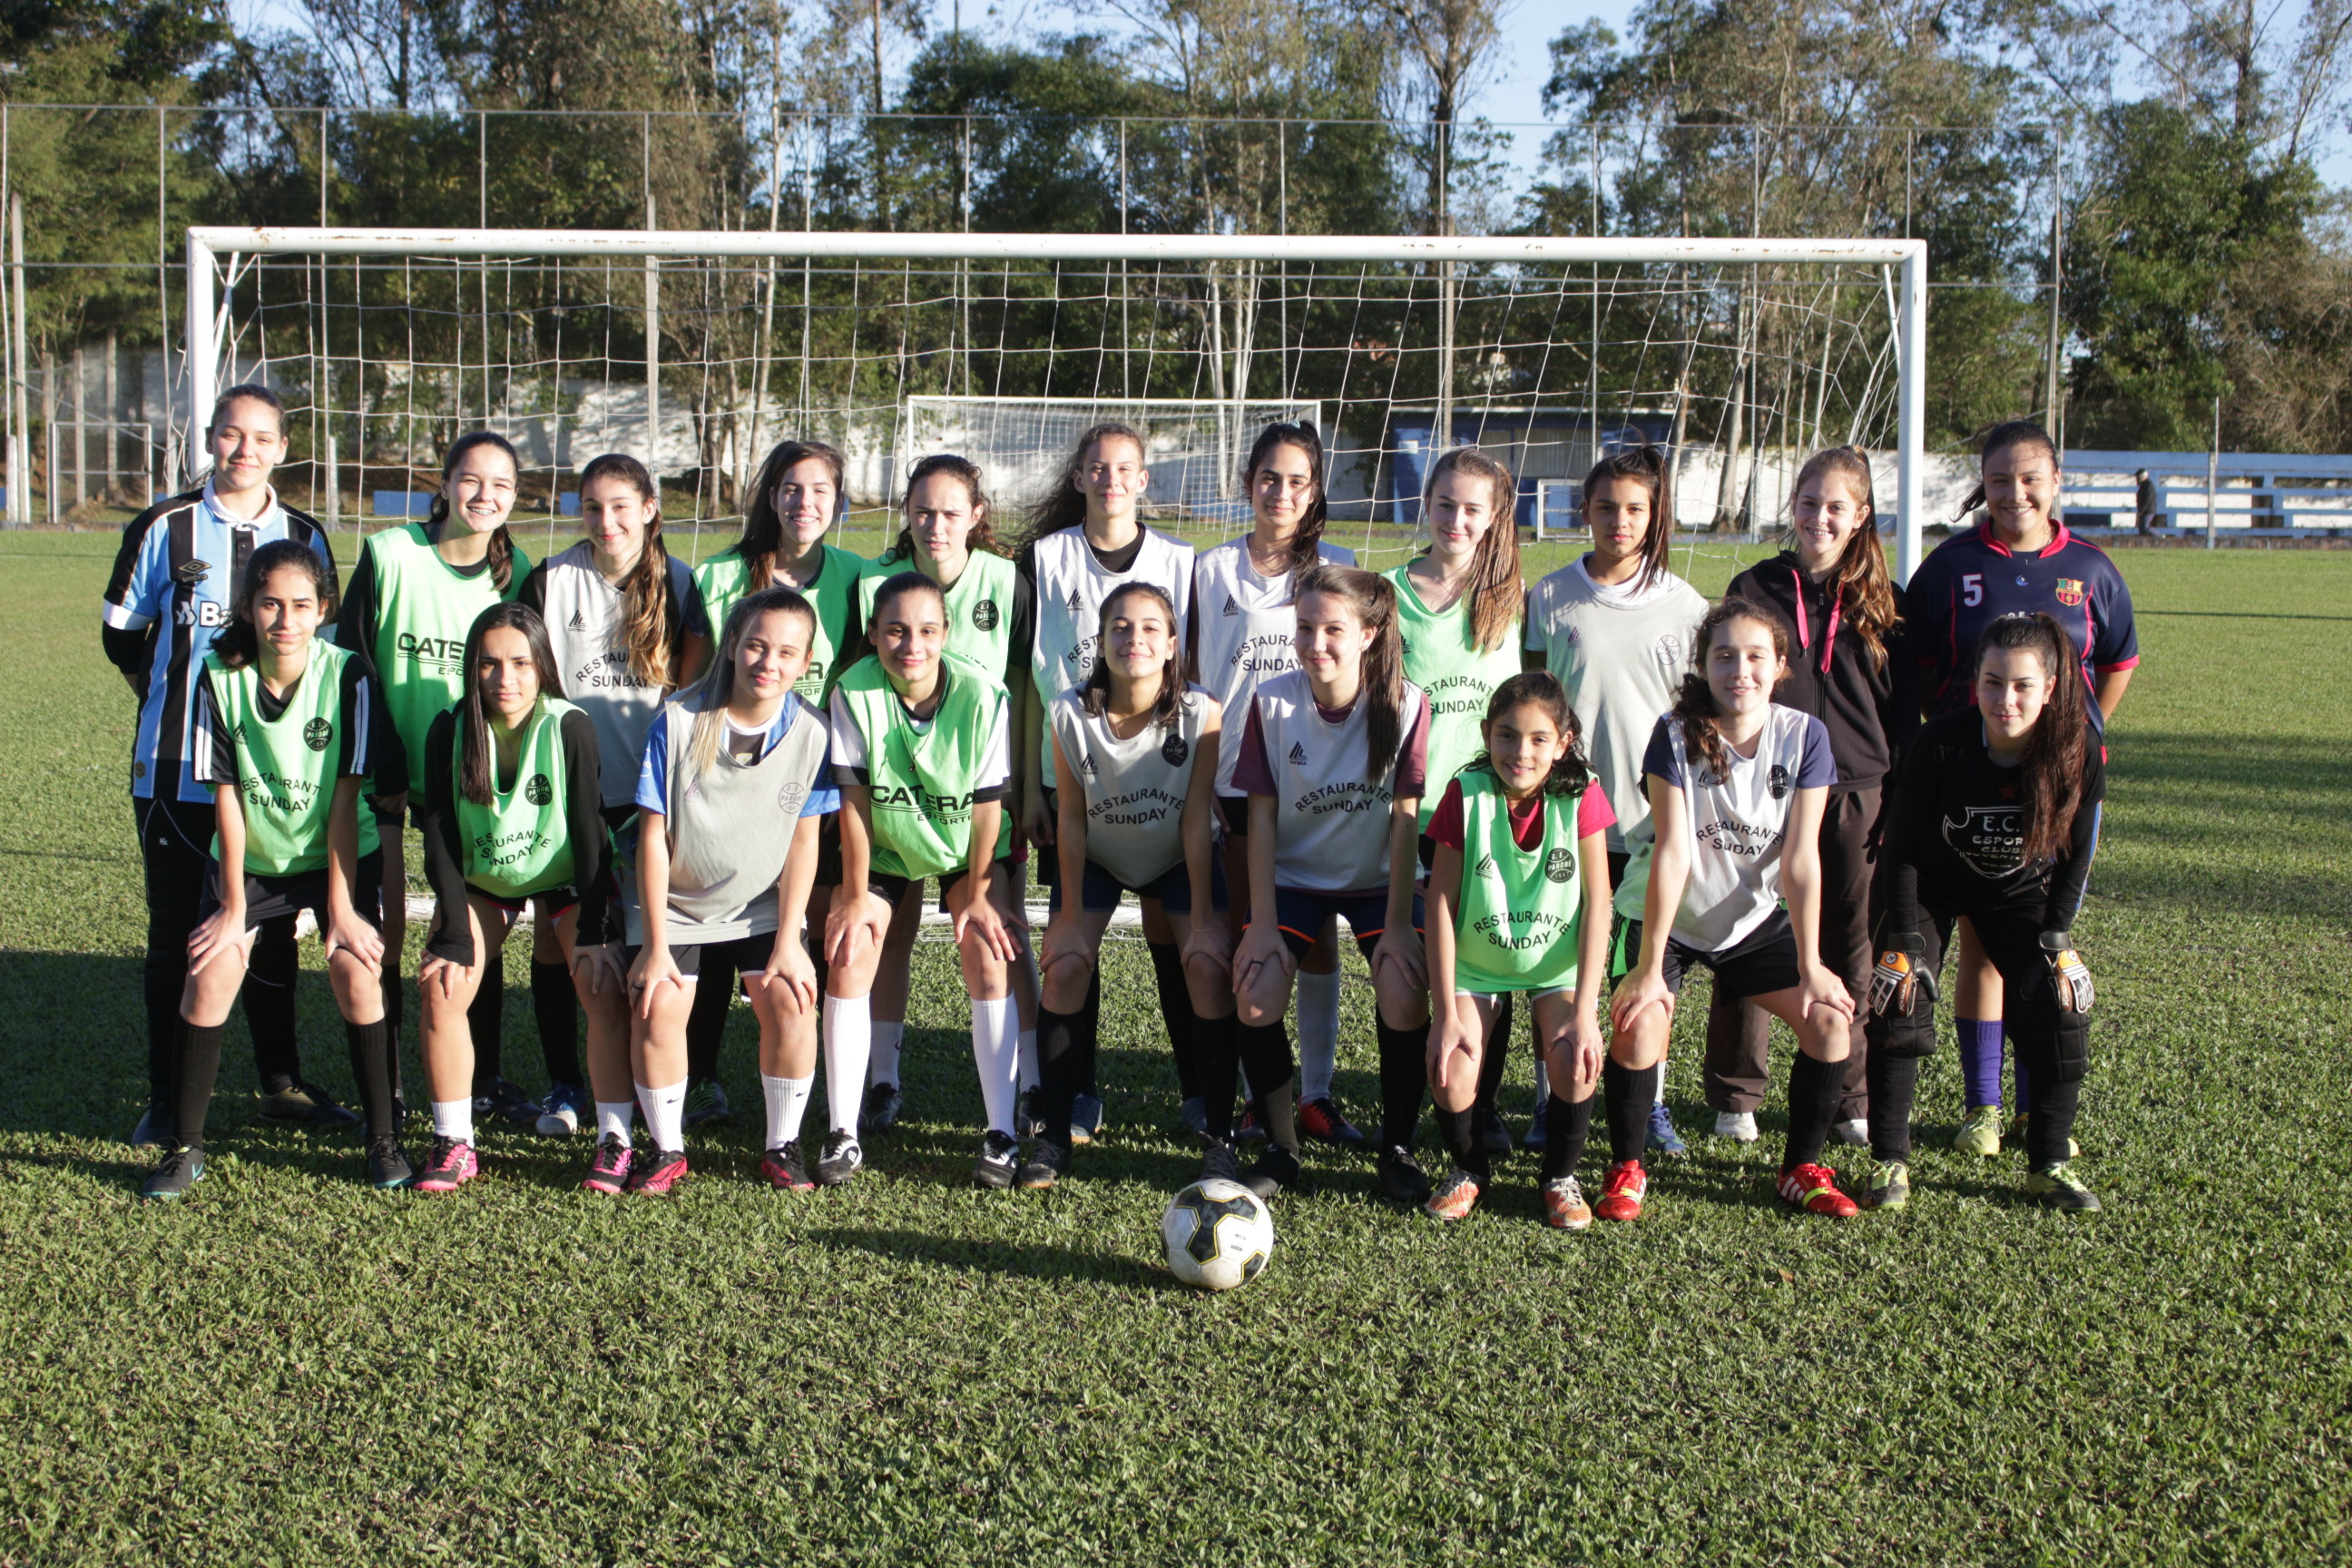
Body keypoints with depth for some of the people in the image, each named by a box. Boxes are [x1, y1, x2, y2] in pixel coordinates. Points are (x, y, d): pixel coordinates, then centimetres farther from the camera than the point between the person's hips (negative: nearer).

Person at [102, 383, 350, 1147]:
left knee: (272, 932, 11)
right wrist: (176, 702, 4)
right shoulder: (165, 528, -1)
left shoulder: (305, 538, 6)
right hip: (177, 770, -2)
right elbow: (120, 632, 7)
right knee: (176, 934, 4)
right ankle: (166, 1103, 13)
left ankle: (282, 1084, 23)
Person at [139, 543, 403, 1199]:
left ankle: (383, 1138, 0)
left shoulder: (346, 676, -20)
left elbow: (344, 798, -17)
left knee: (355, 971, -16)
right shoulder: (219, 677, -15)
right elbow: (226, 797, -11)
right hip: (250, 857, 2)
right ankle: (185, 1147, 4)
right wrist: (233, 906, -10)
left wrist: (341, 906, -16)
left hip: (337, 854, -1)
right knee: (210, 975, -11)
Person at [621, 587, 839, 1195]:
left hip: (761, 905, 1)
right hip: (675, 901, -1)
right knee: (657, 1005, -17)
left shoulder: (811, 732, -13)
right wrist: (655, 943, -12)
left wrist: (788, 941, -8)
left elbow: (804, 841, -6)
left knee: (790, 1001, -17)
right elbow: (653, 834, -12)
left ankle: (782, 1145, 2)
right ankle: (667, 1149, 3)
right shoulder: (679, 721, -17)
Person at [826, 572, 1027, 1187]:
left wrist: (979, 895, -11)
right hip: (882, 845, 1)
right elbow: (853, 797, -17)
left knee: (987, 958, -15)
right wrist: (855, 896, -13)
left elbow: (988, 804, -16)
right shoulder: (855, 691, -24)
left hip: (968, 845, -1)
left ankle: (1002, 1132, -8)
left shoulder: (982, 695, -26)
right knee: (848, 957, -11)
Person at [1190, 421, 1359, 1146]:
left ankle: (1316, 1093, 10)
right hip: (1233, 779, 1)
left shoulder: (1339, 568, 6)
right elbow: (1191, 672, 9)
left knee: (1317, 940, 1)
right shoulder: (1211, 569, 7)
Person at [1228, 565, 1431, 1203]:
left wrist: (1398, 924, -14)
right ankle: (1281, 1146, -1)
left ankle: (1398, 1145, 0)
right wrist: (1262, 923, -13)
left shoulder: (1405, 703, -16)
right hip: (1293, 874, 1)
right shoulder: (1272, 702, -13)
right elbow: (1262, 816, -8)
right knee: (1255, 993, -21)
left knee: (1405, 995, -23)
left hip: (1377, 879, -1)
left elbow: (1404, 817, -12)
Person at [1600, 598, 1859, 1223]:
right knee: (1638, 1026, -24)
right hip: (1670, 917, -3)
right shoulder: (1676, 733, -20)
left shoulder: (1803, 736, -14)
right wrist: (1649, 967, -26)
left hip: (1756, 917, 3)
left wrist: (1810, 965, -14)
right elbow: (1672, 850, -25)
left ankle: (1802, 1169, 11)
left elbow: (1800, 857, -14)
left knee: (1830, 1018, -11)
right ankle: (1626, 1169, 0)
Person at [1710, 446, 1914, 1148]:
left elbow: (1903, 709, 9)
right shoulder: (1755, 589, 5)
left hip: (1856, 798, 1)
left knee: (1852, 952, 6)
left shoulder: (1882, 602, 7)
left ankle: (1852, 1099, 19)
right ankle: (1734, 1097, 14)